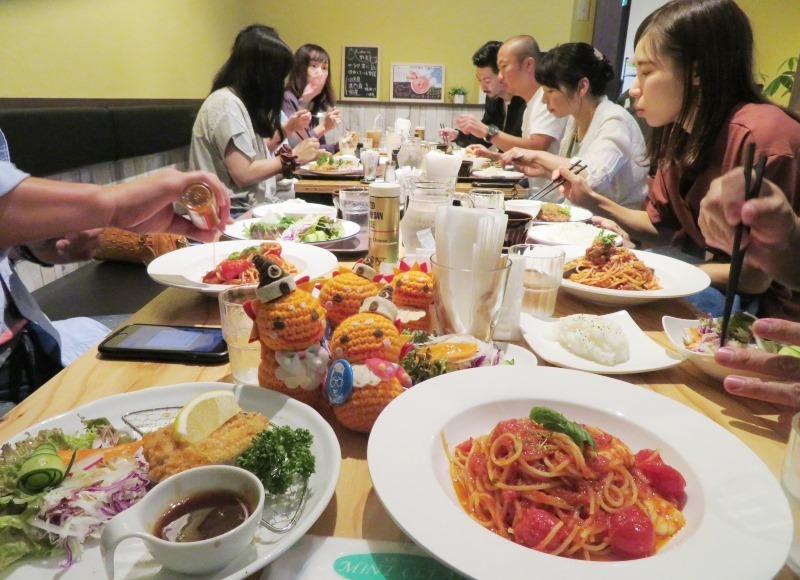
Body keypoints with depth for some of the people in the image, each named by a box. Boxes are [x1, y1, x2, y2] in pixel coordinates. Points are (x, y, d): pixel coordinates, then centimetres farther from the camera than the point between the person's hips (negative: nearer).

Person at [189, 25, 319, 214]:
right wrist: (293, 157, -12)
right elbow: (243, 174, -20)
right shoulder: (226, 103, -15)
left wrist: (287, 128, 14)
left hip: (252, 205, 9)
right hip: (238, 214, -9)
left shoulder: (240, 100, 15)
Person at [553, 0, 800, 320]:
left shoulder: (762, 138, -25)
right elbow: (665, 229, 7)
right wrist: (594, 202, -4)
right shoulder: (679, 132, -2)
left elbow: (756, 277, -21)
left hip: (774, 308, -7)